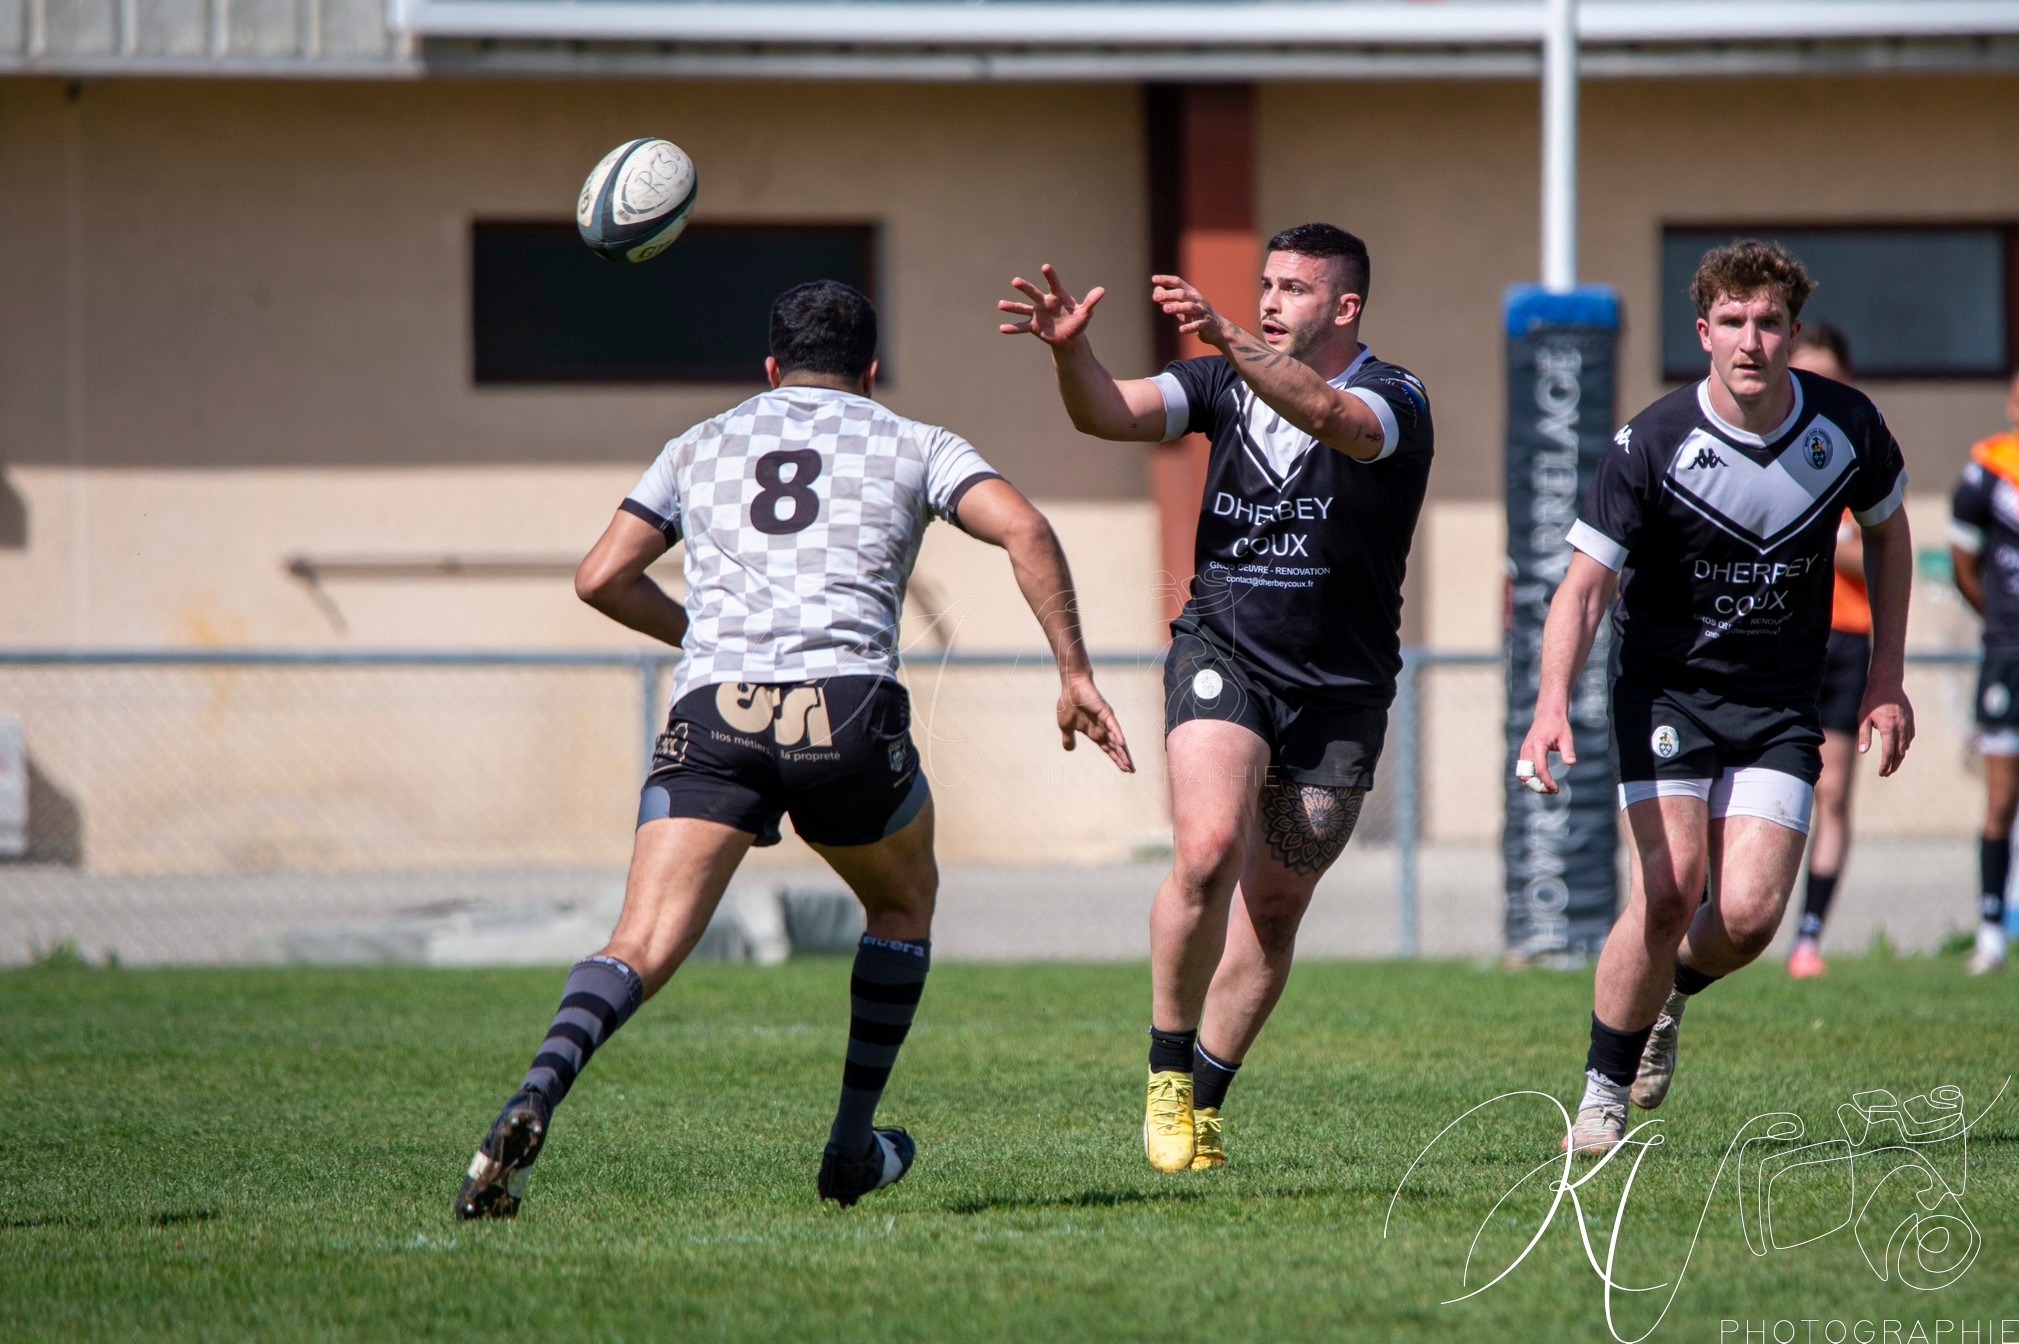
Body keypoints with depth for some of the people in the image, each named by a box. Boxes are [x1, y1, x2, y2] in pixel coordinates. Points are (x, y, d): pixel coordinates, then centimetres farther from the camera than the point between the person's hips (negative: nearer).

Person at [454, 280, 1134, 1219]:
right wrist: (1074, 672, 3)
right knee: (904, 899, 28)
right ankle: (853, 1148, 27)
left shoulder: (701, 447, 25)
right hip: (848, 712, -1)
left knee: (644, 945, -9)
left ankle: (539, 1092, -38)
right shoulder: (913, 445, 19)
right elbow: (1023, 530, 1)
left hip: (712, 717, 1)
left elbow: (602, 578, 20)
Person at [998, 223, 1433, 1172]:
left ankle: (1203, 1105, 21)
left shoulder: (1395, 401, -11)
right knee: (1208, 851, -22)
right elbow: (1108, 414, -9)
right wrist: (1069, 348, -30)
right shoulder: (1226, 382, 2)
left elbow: (1329, 415, -34)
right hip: (1223, 656, 1)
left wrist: (1228, 340, -48)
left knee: (1274, 910, 5)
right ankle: (1168, 1075, -6)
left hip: (1339, 691, -1)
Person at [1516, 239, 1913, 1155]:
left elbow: (1886, 531, 13)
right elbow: (1586, 583, -16)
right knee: (1669, 890, -18)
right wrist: (1552, 705, -32)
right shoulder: (1652, 445, -16)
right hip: (1666, 687, -2)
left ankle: (1670, 994, 25)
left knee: (1749, 914, -11)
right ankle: (1604, 1095, 1)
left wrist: (1887, 683, 10)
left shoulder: (1847, 428, -7)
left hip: (1780, 704, 2)